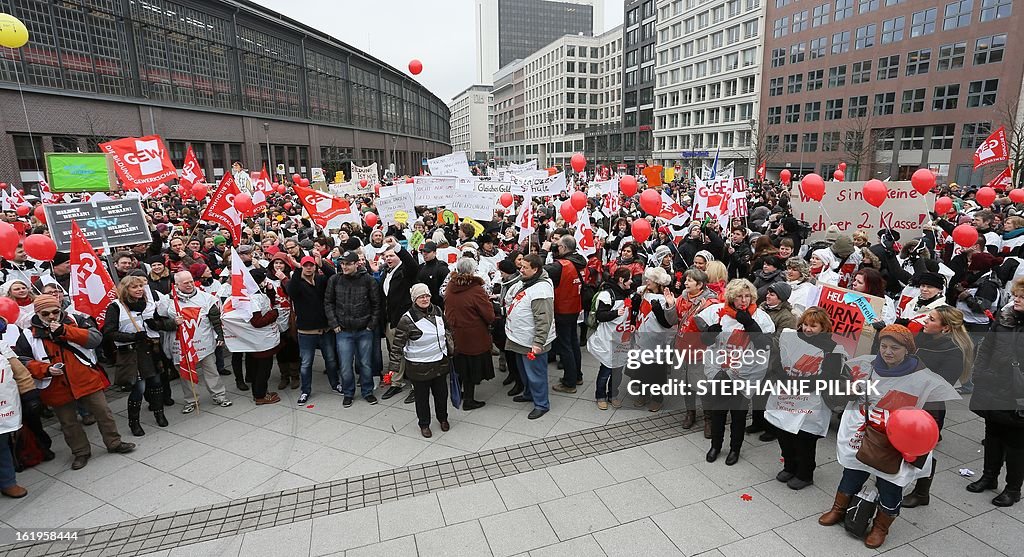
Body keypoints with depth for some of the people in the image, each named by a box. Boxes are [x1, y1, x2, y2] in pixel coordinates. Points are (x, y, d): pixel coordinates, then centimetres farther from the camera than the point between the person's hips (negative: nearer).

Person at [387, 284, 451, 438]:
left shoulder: (437, 311, 1)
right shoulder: (407, 319, -17)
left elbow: (445, 333, 16)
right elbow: (397, 344, -14)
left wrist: (451, 351, 21)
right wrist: (393, 367, -16)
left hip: (440, 362, 5)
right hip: (419, 366, -5)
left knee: (441, 393, 18)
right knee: (422, 396, 11)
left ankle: (443, 418, 42)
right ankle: (424, 424, 33)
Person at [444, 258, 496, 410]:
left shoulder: (450, 287, -4)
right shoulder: (476, 290, -23)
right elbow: (489, 316, -18)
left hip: (455, 334, 6)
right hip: (473, 337, -6)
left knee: (459, 364, 23)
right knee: (472, 368, 9)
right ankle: (469, 400, 20)